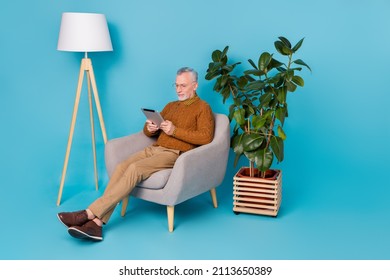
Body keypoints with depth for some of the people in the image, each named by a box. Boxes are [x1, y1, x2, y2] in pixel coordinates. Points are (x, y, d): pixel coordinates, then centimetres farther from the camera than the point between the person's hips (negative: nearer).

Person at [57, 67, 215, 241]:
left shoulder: (202, 107, 4)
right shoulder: (171, 106, 25)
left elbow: (206, 137, -12)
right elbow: (148, 133, 25)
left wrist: (175, 131, -17)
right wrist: (150, 128, 0)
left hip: (175, 154, -6)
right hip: (155, 148, 7)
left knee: (135, 168, -30)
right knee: (122, 166, -21)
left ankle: (89, 213, -31)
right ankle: (95, 224, -30)